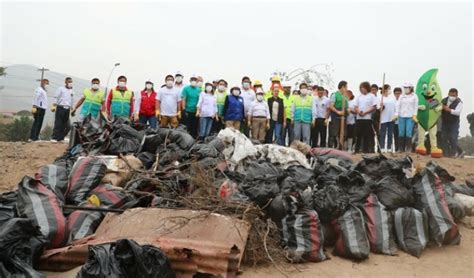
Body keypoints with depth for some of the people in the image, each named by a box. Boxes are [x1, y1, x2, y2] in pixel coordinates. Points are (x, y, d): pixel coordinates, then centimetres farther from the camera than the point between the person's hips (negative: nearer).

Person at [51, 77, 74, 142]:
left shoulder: (72, 91, 17)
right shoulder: (61, 89, 3)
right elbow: (56, 98, -2)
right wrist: (54, 106, -11)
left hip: (67, 109, 5)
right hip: (60, 108, -5)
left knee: (65, 124, 3)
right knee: (58, 123, -6)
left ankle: (60, 138, 10)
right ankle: (54, 138, -3)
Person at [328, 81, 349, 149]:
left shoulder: (345, 97, 18)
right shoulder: (334, 94, -3)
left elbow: (347, 107, 24)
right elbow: (330, 106, -11)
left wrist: (348, 110, 2)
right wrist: (337, 111, -22)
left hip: (343, 117, 7)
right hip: (335, 117, -7)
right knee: (333, 135, -10)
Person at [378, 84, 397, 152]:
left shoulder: (392, 97, 9)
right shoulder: (380, 97, -2)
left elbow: (395, 107, 11)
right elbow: (378, 108, -3)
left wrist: (395, 115, 2)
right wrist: (381, 107, -24)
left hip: (391, 118, 4)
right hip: (383, 118, -4)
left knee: (390, 134, 6)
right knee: (383, 134, -2)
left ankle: (389, 148, 11)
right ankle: (382, 148, 2)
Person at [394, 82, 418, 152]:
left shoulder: (414, 96, 6)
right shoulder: (401, 96, 12)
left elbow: (416, 106, 5)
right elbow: (398, 105, 10)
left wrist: (414, 115, -3)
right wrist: (396, 115, 2)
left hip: (410, 117, -2)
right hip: (401, 117, 3)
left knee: (409, 133, -8)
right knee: (401, 133, 0)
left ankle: (408, 149, -4)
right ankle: (401, 149, 6)